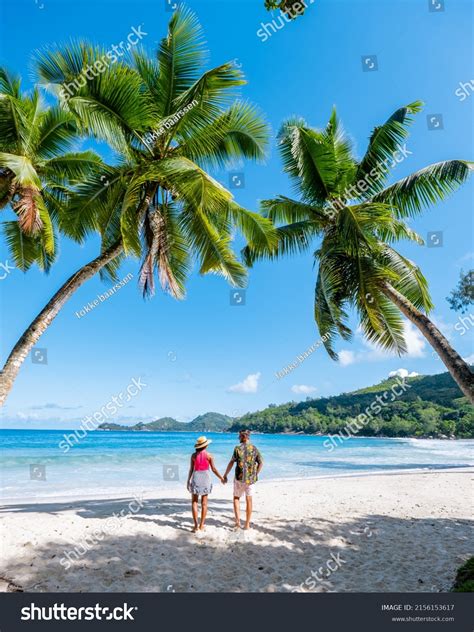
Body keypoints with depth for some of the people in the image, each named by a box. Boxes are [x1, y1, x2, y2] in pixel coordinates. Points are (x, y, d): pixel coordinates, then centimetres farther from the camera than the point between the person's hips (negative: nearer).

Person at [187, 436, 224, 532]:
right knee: (204, 503, 10)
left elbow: (191, 470, -1)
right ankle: (201, 525, 14)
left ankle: (196, 525, 1)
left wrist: (188, 481, 9)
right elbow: (214, 469, -3)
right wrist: (221, 478, 11)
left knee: (194, 502, 9)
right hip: (205, 478, 0)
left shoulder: (194, 455, -3)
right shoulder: (208, 455, -6)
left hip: (196, 478, 0)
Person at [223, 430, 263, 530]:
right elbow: (261, 463, 4)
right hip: (251, 479, 3)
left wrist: (225, 475, -2)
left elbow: (231, 463, -11)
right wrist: (256, 474, 15)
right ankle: (247, 524, 14)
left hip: (239, 478, -3)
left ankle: (238, 520, 2)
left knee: (236, 498, 15)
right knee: (249, 500, 11)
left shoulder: (238, 448, -9)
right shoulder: (254, 449, 1)